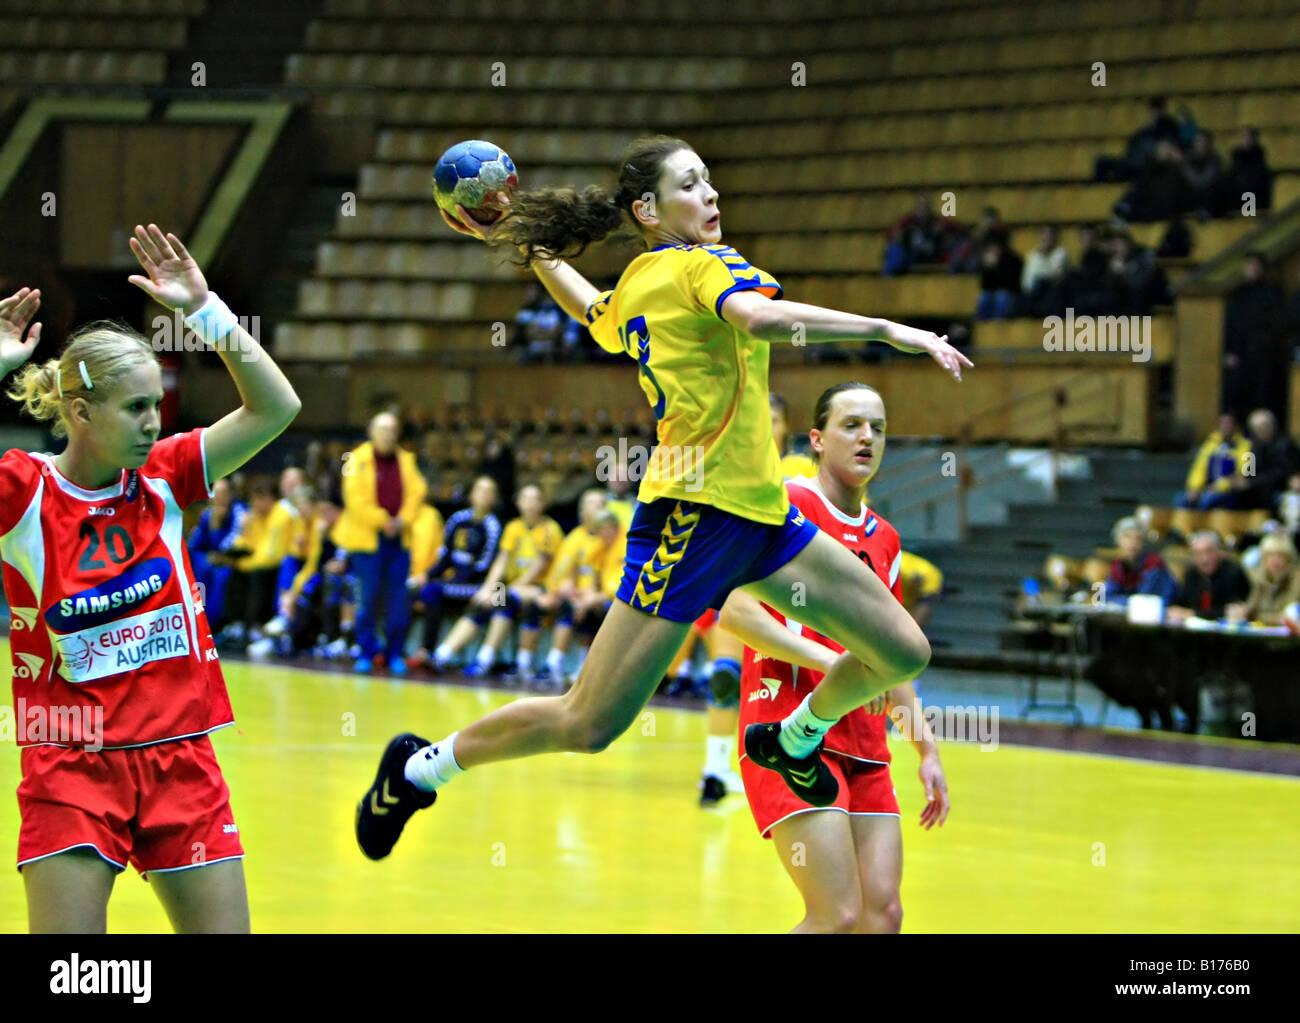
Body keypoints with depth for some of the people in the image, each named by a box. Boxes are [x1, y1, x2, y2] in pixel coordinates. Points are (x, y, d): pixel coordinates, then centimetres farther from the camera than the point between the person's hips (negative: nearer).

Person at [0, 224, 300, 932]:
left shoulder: (163, 479, 5)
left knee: (222, 928, 5)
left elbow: (275, 408, 0)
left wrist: (202, 309, -6)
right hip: (71, 765, -4)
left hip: (179, 759, 4)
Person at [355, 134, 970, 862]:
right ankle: (420, 768, 12)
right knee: (588, 725, -7)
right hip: (697, 514, -10)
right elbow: (756, 316, -31)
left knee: (904, 652, 7)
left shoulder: (632, 291, 16)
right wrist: (889, 331, -30)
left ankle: (795, 740, 34)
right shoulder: (700, 264, -9)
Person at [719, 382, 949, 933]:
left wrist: (927, 751, 19)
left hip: (863, 745, 8)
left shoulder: (883, 539, 19)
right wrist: (836, 663, -20)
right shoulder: (787, 506, -4)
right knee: (838, 916, -17)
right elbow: (734, 610, -15)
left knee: (883, 914, -1)